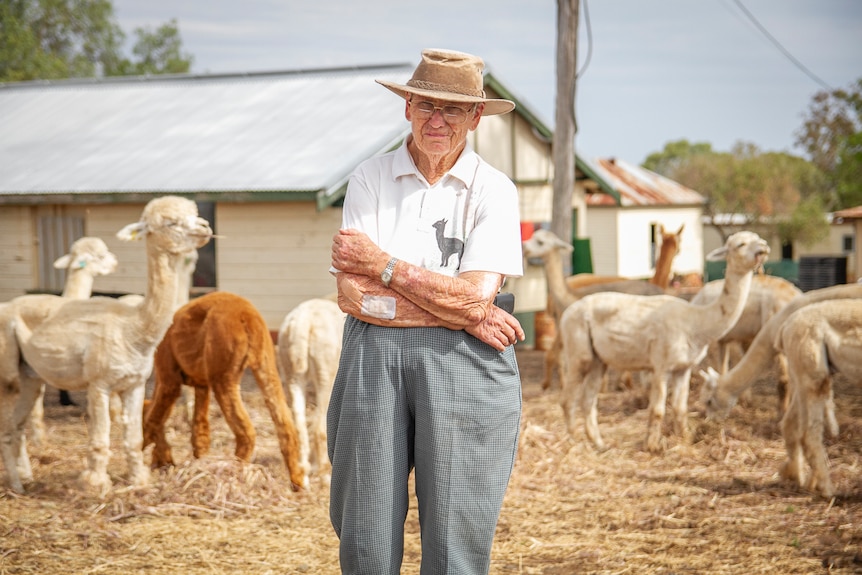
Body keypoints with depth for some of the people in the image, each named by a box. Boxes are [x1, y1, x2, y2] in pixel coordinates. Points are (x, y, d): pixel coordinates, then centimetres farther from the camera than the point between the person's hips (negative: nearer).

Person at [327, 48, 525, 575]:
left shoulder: (493, 190, 2)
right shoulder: (370, 179, 5)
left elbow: (474, 296, -10)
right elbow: (351, 293, -5)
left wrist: (383, 264, -4)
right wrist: (465, 316, -10)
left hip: (464, 370, -1)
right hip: (374, 359, 1)